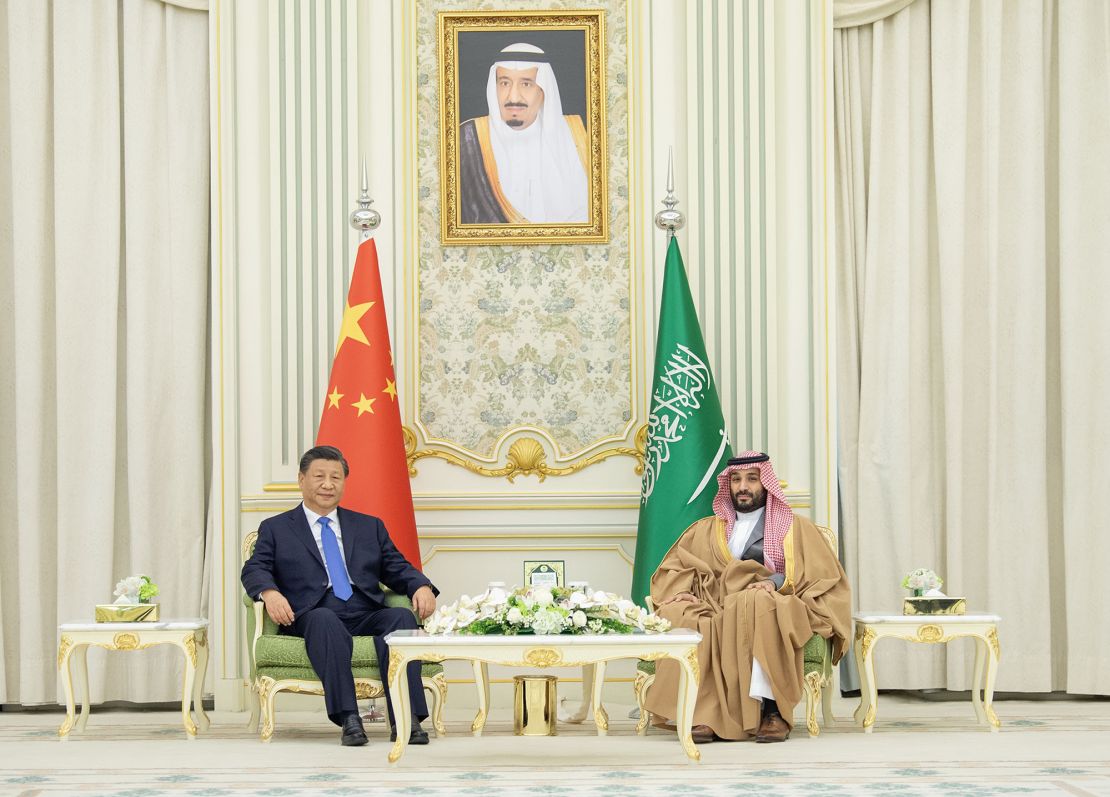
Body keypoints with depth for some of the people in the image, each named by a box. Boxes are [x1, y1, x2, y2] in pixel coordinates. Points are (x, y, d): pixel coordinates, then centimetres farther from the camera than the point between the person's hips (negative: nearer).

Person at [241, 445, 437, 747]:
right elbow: (255, 570, 4)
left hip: (367, 617, 3)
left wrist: (422, 587, -4)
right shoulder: (275, 529, 18)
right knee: (324, 619, -38)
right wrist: (270, 593, -20)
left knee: (402, 617, -30)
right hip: (312, 617, -3)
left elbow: (398, 569, 19)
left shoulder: (370, 527, 26)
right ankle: (347, 718, -45)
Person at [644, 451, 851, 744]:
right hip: (716, 611, 3)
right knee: (679, 615, -31)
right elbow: (670, 573, 17)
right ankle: (703, 712, -38)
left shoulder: (796, 529, 16)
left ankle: (771, 709, -37)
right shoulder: (705, 530, 25)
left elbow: (823, 579, 4)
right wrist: (682, 592, -6)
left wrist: (776, 581, -13)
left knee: (756, 604, -38)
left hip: (776, 611, -2)